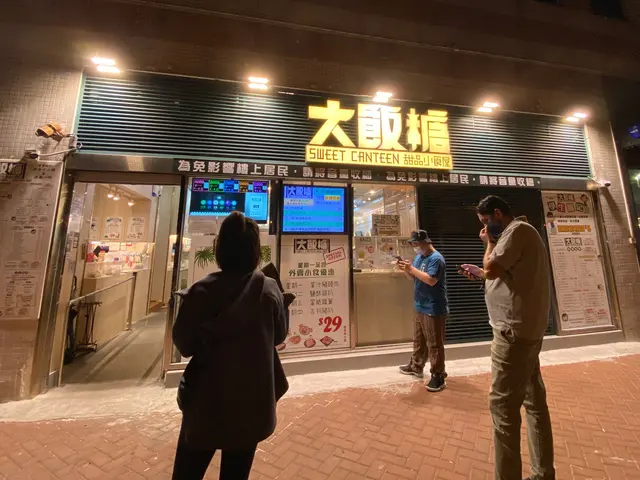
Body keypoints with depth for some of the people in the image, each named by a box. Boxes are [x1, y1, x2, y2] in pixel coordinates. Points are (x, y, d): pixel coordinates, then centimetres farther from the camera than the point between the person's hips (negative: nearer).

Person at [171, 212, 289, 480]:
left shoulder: (202, 291, -18)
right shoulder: (270, 290, -15)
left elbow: (184, 344, -7)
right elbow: (279, 335, -1)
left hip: (207, 401, -1)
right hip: (252, 401, 1)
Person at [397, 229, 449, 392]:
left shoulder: (436, 258, -17)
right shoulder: (419, 257, 10)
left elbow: (431, 280, -27)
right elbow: (414, 277, 14)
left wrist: (411, 268, -25)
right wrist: (406, 269, -5)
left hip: (434, 309, -9)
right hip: (420, 307, 9)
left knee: (434, 344, 3)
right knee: (418, 340, 20)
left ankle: (438, 376, 17)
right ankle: (416, 366, 35)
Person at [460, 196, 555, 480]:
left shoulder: (517, 230, -11)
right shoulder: (519, 233, 19)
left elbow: (491, 268, -18)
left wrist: (490, 242, -4)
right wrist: (478, 273, 12)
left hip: (515, 330, -10)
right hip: (527, 328, 10)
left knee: (503, 404, -3)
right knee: (534, 401, 16)